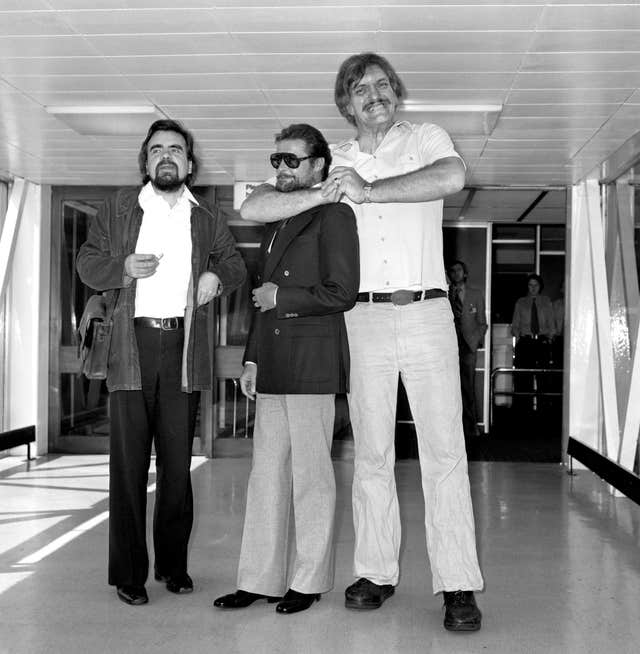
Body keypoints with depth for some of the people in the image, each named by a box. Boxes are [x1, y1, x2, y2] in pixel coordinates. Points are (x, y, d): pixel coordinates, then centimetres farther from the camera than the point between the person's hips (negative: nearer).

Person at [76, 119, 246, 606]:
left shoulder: (207, 219, 14)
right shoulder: (121, 209, 10)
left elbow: (235, 264, 23)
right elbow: (87, 263, 9)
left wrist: (218, 276, 0)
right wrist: (123, 268, -11)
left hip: (184, 347, 2)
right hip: (131, 346, -1)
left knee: (178, 461, 6)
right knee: (129, 461, -1)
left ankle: (174, 564, 18)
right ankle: (128, 573, 6)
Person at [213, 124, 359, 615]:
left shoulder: (333, 215, -4)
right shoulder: (276, 221, 21)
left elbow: (343, 292, -12)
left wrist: (282, 297, -7)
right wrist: (252, 359, 17)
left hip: (312, 364, -7)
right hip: (273, 367, 8)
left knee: (310, 476, 1)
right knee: (266, 475, 8)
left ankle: (308, 582, 11)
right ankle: (261, 579, 14)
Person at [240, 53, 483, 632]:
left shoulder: (426, 139, 8)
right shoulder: (333, 162, 13)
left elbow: (452, 178, -17)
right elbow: (253, 209, 6)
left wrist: (368, 190, -12)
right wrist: (323, 193, -8)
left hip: (427, 313, -2)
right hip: (364, 318, 2)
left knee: (444, 450, -5)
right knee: (371, 453, 6)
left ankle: (458, 587, -1)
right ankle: (376, 573, 16)